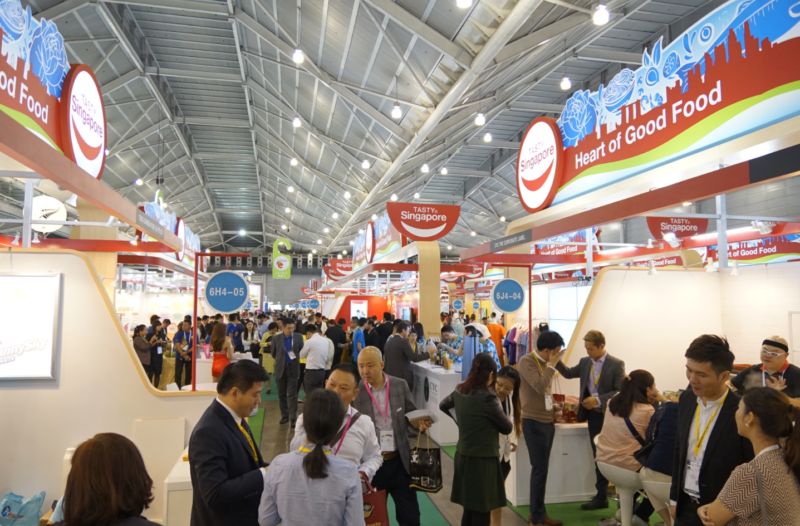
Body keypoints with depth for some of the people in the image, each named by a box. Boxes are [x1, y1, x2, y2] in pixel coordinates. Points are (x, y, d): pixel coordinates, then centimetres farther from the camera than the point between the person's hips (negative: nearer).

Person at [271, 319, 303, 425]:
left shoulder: (298, 337, -5)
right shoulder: (276, 338, -3)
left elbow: (302, 351, 6)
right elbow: (273, 352, 10)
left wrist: (296, 359, -4)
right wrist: (280, 360, 10)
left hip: (293, 368, -2)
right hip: (280, 368, 2)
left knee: (292, 394, -1)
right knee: (282, 394, 10)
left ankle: (293, 418, 3)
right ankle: (284, 415, 23)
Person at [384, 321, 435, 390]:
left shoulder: (388, 342, 12)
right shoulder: (403, 341, -12)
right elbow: (414, 358, -16)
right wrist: (429, 354, -6)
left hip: (390, 376, 8)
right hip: (403, 376, -8)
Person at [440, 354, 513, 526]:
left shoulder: (459, 391, 1)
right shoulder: (486, 397, -20)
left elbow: (443, 406, 22)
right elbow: (507, 428, -8)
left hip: (463, 456, 7)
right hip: (482, 460, -7)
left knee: (469, 510, 18)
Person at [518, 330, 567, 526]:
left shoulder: (544, 362, 9)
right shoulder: (526, 361, -15)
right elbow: (539, 387, -26)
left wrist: (554, 406, 7)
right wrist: (552, 365, -19)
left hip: (547, 421, 8)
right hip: (534, 422, -8)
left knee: (541, 469, 13)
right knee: (540, 469, -3)